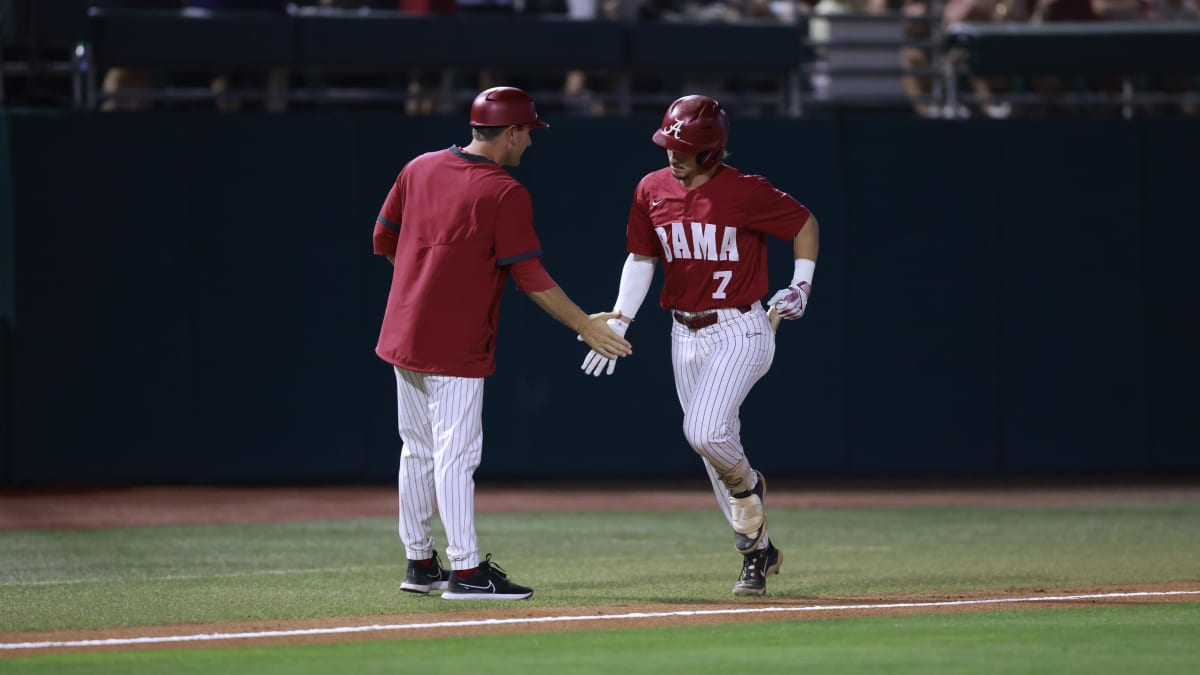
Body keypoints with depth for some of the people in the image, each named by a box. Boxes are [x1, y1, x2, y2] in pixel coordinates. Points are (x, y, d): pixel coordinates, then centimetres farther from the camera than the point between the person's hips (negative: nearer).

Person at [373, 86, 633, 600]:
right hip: (456, 345, -7)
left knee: (419, 451, 15)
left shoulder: (419, 169, 6)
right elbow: (530, 277, -14)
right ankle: (466, 571, -6)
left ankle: (420, 563, 21)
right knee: (456, 454, -6)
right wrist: (585, 326, -6)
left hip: (401, 335, 7)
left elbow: (384, 239, 13)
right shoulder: (505, 193, -14)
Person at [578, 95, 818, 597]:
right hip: (685, 335, 6)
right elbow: (641, 258, 12)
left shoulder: (744, 192, -13)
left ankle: (747, 487, 10)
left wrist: (801, 285, -8)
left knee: (705, 432, -22)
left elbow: (805, 222, 0)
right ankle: (757, 553, 19)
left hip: (739, 330, -6)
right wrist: (619, 323, 3)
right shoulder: (653, 190, 2)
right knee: (714, 445, 7)